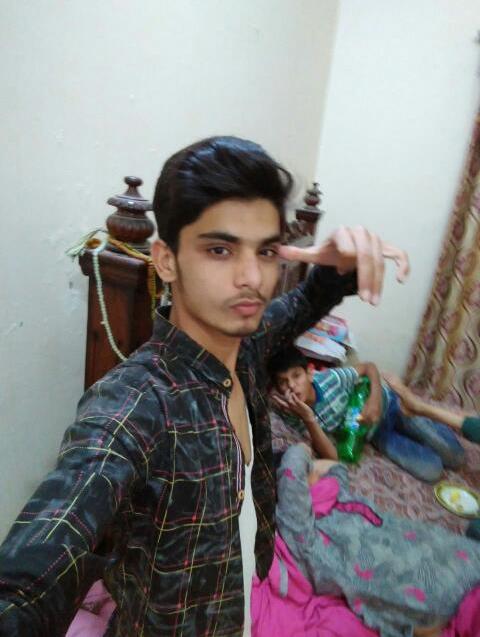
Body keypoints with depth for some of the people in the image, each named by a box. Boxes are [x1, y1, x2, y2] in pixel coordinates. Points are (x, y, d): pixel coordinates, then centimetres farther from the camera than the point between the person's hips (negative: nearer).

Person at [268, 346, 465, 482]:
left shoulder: (331, 378, -31)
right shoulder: (293, 417, -24)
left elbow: (368, 367, -13)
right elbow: (331, 457, -27)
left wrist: (375, 398, -32)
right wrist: (308, 419, -40)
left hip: (387, 403, -1)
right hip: (376, 432, 1)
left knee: (455, 457, 3)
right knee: (430, 471, -8)